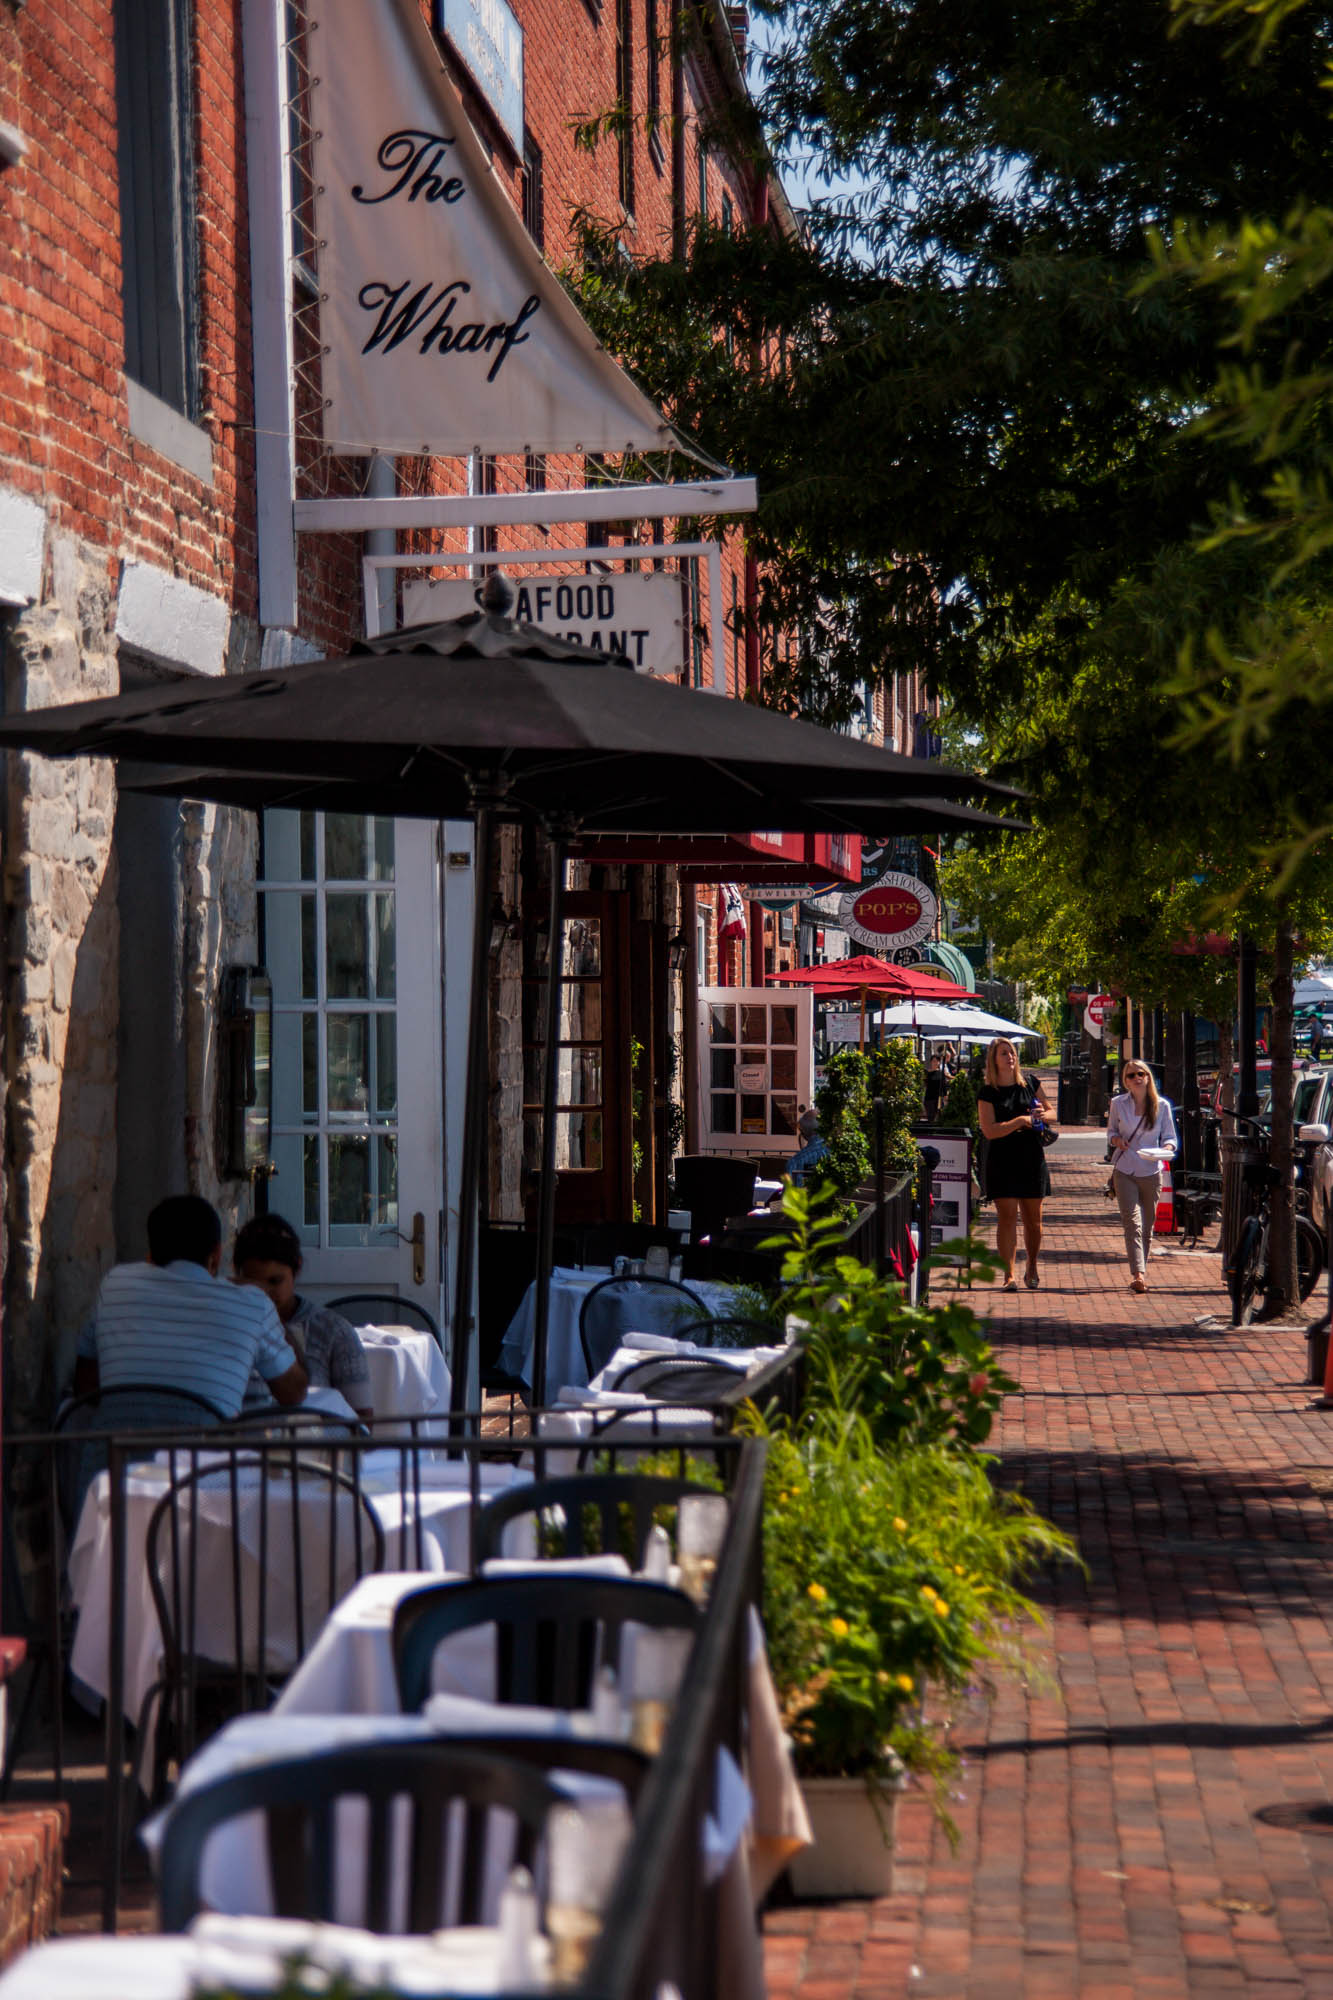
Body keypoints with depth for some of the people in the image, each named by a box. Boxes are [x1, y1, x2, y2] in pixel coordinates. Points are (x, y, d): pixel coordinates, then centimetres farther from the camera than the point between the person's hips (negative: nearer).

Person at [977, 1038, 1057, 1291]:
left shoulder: (1030, 1084, 8)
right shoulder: (987, 1092, -2)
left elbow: (1052, 1114, 17)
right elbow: (989, 1130, -12)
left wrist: (1042, 1114, -6)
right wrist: (1020, 1121, -19)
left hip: (1032, 1158, 3)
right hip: (1002, 1161, -3)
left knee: (1033, 1218, 7)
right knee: (1007, 1216, -8)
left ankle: (1032, 1268, 25)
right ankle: (1008, 1274, -7)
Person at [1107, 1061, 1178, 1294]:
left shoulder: (1162, 1106, 1)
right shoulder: (1118, 1104, 3)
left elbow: (1170, 1137, 7)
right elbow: (1111, 1132, 13)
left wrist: (1167, 1148, -16)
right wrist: (1116, 1140, -10)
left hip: (1151, 1172, 1)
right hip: (1125, 1172, -1)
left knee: (1147, 1226, 9)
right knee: (1132, 1222, -14)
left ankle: (1141, 1270, 23)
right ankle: (1137, 1274, -22)